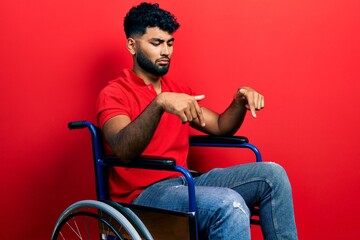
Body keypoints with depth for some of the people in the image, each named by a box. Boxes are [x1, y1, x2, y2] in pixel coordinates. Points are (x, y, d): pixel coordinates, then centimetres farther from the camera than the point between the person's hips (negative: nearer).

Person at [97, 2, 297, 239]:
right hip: (143, 194, -7)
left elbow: (221, 127, 18)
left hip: (185, 184, 7)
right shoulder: (113, 94, -6)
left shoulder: (179, 90, 16)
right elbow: (124, 150, -24)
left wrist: (240, 102, -3)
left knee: (271, 174, -9)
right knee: (230, 205, -32)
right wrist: (159, 103, -39)